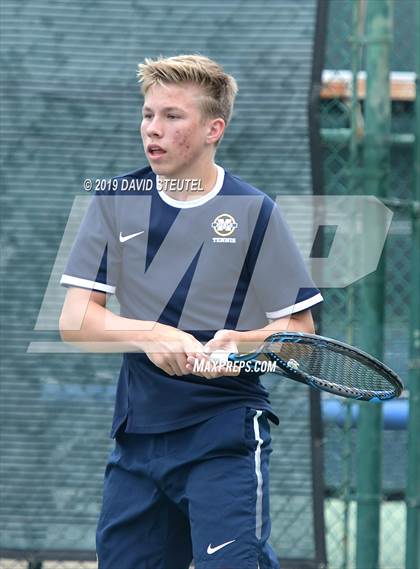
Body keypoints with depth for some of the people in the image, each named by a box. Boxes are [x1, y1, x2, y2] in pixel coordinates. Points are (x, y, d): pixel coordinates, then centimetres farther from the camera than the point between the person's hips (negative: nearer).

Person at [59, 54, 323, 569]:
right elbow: (74, 322, -1)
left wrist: (240, 343, -21)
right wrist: (151, 336, -20)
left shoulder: (254, 211, -2)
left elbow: (300, 330, 0)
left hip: (226, 434, -4)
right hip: (137, 435, 4)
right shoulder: (116, 202, 5)